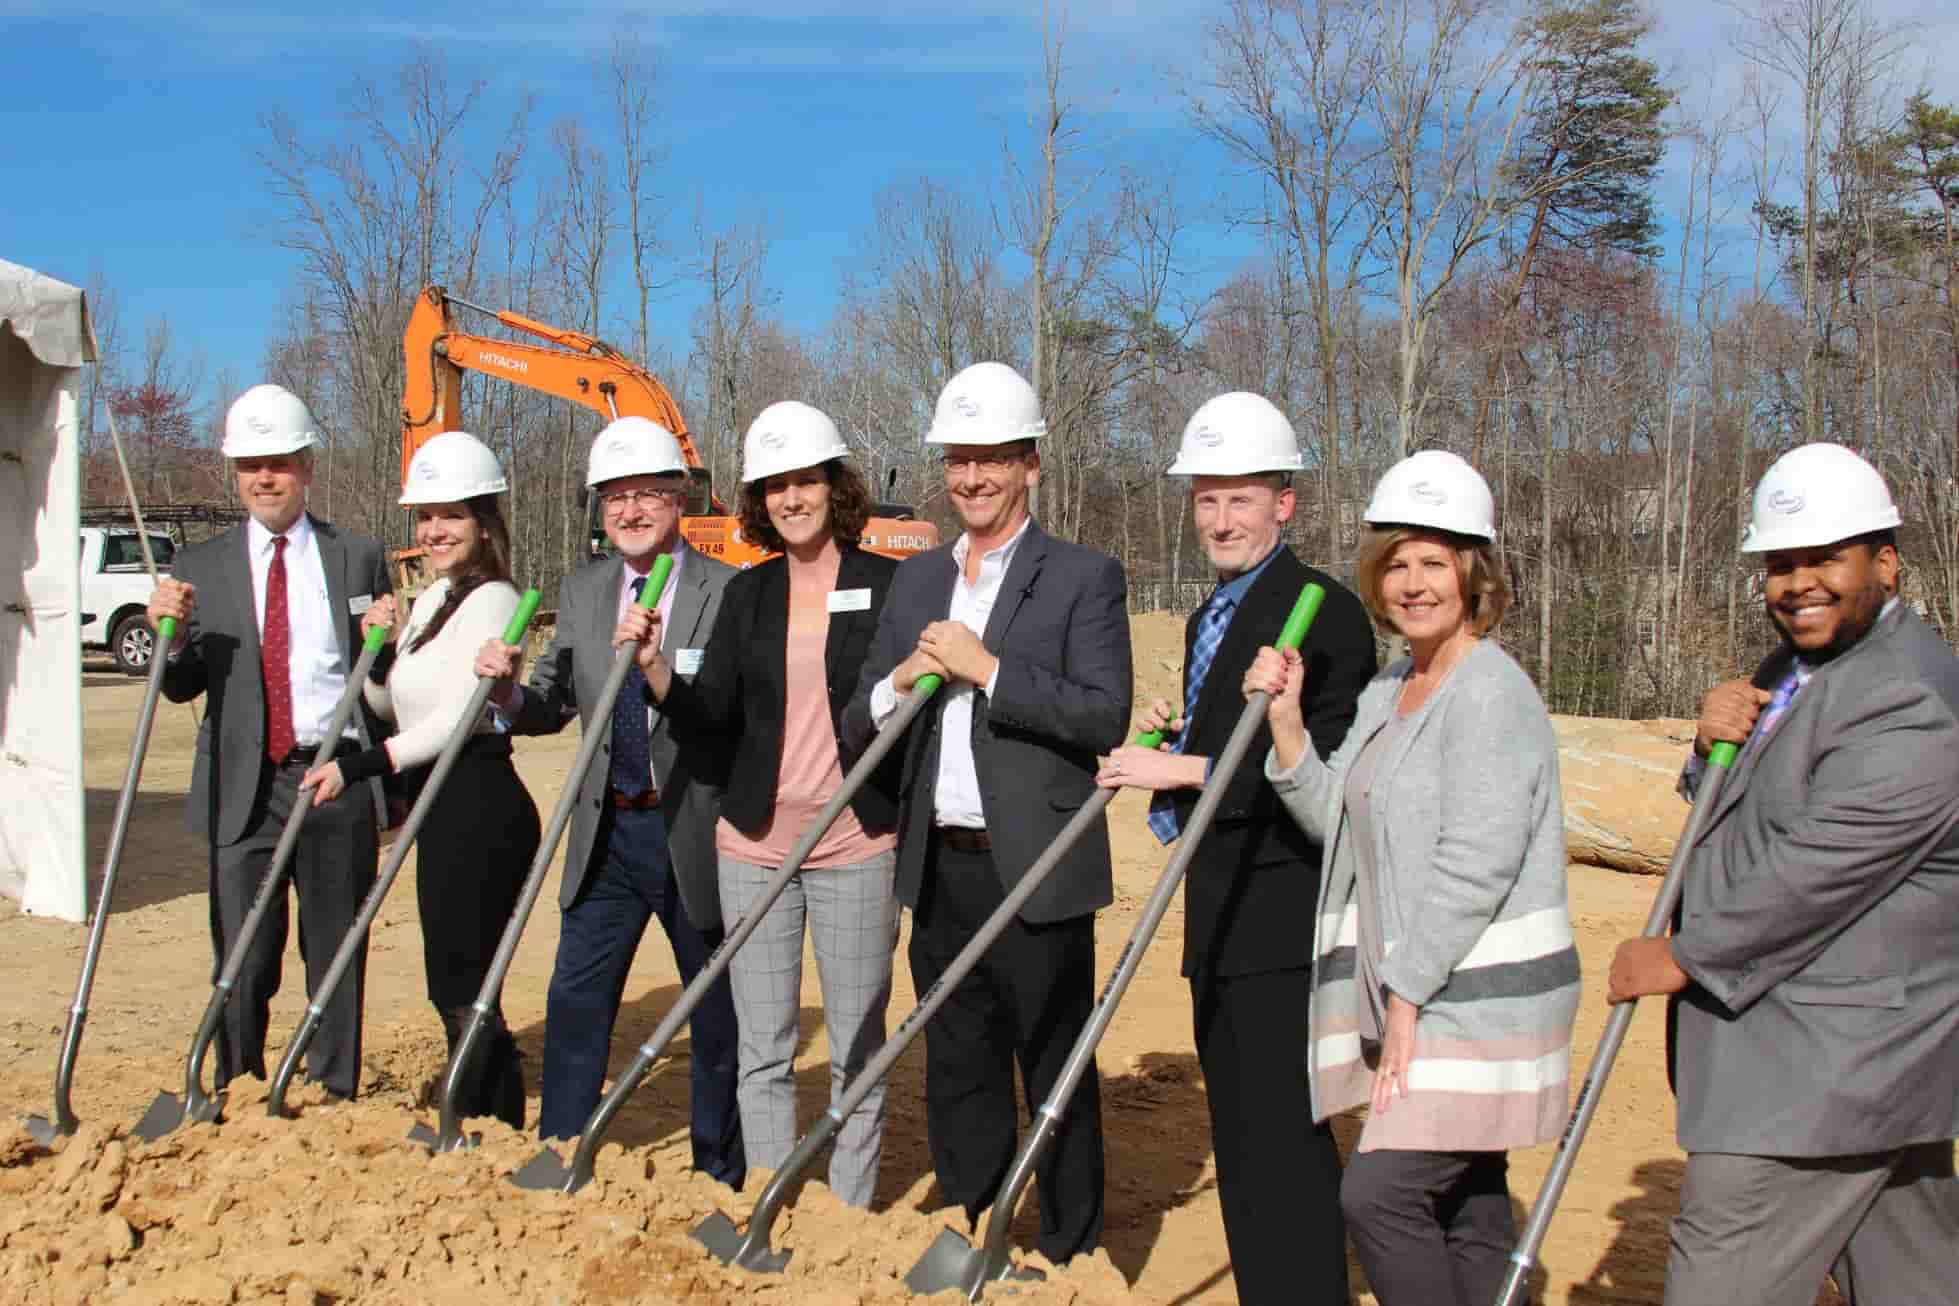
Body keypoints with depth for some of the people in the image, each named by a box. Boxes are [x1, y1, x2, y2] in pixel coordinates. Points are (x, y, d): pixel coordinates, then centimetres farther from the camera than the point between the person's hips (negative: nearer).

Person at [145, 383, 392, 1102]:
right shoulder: (199, 568, 9)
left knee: (337, 958, 8)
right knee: (242, 962, 2)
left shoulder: (359, 557, 8)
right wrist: (171, 634, -11)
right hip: (243, 788, 0)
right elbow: (181, 687, 9)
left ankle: (335, 1105, 19)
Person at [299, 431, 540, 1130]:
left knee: (463, 991, -5)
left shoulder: (491, 600, -12)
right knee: (454, 988, 13)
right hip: (445, 808, 10)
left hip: (479, 807, -10)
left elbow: (455, 718, -19)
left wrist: (357, 767, -18)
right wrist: (377, 648, 1)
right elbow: (388, 702, 21)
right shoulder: (434, 597, 17)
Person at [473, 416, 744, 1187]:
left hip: (694, 834, -4)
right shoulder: (582, 591, 8)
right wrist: (507, 688, -9)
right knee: (574, 1005, 8)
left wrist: (665, 674, -33)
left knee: (716, 1016, 9)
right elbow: (551, 710, 11)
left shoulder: (729, 593, -9)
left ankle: (718, 1179, 25)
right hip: (606, 834, 4)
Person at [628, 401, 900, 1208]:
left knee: (857, 1050, 6)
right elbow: (708, 723, 3)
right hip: (754, 844, 3)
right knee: (763, 1051, 9)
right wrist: (653, 665, -13)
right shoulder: (747, 594, 8)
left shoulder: (887, 584, -2)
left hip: (855, 845, -3)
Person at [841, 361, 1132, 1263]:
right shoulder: (915, 581, 13)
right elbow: (857, 727, 11)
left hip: (1037, 874, -5)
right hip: (942, 873, 6)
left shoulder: (1083, 578, -3)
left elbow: (1106, 717, -15)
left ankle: (1072, 1262, 19)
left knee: (1057, 1080, 5)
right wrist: (898, 681, -9)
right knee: (957, 1078, 15)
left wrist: (988, 668, -20)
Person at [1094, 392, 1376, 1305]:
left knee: (1282, 1136, -7)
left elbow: (1329, 772, -21)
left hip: (1282, 916, -9)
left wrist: (1187, 769, -21)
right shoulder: (1208, 619, 17)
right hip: (1219, 920, 10)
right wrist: (1173, 734, 6)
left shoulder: (1326, 611, -12)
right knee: (1241, 1137, 16)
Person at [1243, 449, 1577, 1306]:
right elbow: (1339, 819, 11)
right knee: (1463, 1206, 15)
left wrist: (1407, 992, -16)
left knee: (1379, 1192, -14)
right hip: (1413, 994, 9)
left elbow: (1475, 864, -20)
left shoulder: (1491, 693, -15)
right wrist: (1285, 719, -1)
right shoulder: (1390, 691, 14)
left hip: (1479, 999, -9)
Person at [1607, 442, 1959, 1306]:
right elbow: (1738, 811, 18)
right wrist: (1716, 740, -4)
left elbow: (1813, 869, -23)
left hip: (1826, 1072, -10)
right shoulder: (1793, 668, 15)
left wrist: (1681, 956, -12)